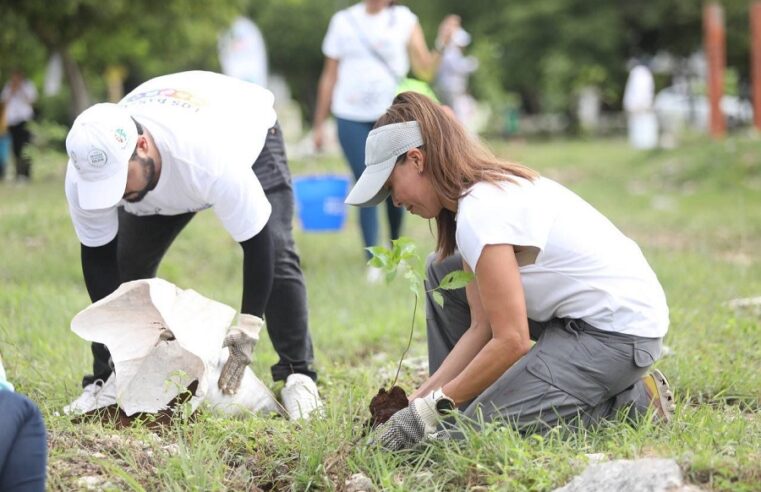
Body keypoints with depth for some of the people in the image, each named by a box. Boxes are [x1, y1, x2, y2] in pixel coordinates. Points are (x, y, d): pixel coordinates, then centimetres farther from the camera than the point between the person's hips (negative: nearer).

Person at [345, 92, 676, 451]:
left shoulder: (480, 213, -22)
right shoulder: (491, 189, 8)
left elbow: (511, 341, -24)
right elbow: (481, 327, 6)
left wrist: (434, 406, -15)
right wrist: (422, 398, -1)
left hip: (620, 332, -10)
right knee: (443, 272, 10)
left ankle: (630, 402, -4)